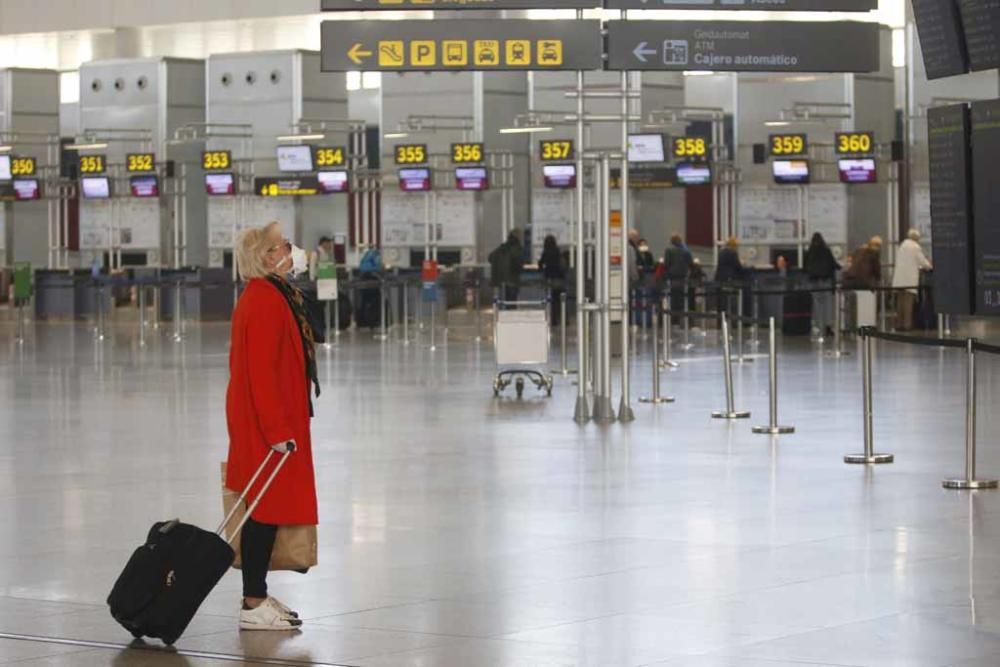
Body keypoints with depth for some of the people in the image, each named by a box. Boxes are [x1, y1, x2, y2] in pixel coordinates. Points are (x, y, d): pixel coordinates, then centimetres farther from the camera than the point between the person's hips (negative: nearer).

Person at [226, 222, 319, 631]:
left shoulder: (271, 295, 15)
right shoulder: (265, 302, -19)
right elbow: (261, 372, -23)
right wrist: (277, 431, -23)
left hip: (266, 421, 10)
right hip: (265, 423, -10)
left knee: (270, 507, 13)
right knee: (267, 508, -6)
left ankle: (257, 595, 20)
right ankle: (253, 605, -3)